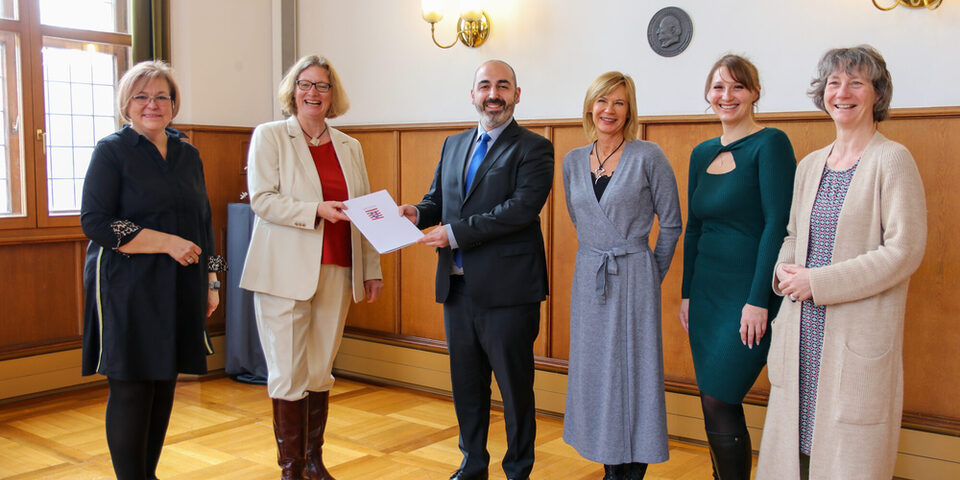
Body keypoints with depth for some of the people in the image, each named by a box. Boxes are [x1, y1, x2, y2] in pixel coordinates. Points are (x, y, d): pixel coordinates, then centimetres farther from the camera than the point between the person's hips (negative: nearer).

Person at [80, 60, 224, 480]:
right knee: (131, 388, -3)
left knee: (165, 384, 9)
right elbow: (94, 222, -11)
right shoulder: (111, 151, -3)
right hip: (127, 289, -5)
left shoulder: (188, 154, 14)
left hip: (179, 289, 5)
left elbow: (203, 223, 19)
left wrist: (210, 280, 15)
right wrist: (167, 243, -16)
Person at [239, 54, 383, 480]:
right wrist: (317, 210, -19)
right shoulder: (269, 136, 3)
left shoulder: (349, 146, 15)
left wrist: (372, 269, 10)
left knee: (321, 373, 8)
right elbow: (262, 199, -9)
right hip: (286, 273, -4)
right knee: (289, 374, 0)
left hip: (336, 271, 4)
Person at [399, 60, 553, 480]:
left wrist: (456, 233, -19)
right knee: (466, 382, 17)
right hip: (457, 286, 6)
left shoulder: (533, 149, -5)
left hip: (506, 288, -6)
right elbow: (438, 199, 19)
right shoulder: (453, 145, 15)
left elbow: (522, 207, -18)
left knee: (514, 383, 5)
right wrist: (418, 213, -5)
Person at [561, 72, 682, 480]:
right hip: (588, 278, 5)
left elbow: (671, 223, -1)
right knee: (595, 371, 8)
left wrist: (651, 274, 4)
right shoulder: (573, 161, 7)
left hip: (634, 276, -5)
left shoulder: (648, 157, -6)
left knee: (634, 370, -1)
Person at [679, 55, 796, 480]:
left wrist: (758, 301, -19)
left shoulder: (770, 144, -9)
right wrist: (687, 293, 12)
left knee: (718, 401, -7)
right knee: (715, 406, 10)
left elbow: (778, 223, -15)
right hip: (707, 292, 7)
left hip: (750, 295, -7)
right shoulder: (702, 154, 12)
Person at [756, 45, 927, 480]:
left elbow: (904, 250, -13)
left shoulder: (892, 160, -7)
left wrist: (819, 282, -15)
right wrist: (784, 268, -1)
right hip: (803, 328, 6)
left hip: (859, 333, -5)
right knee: (795, 442, 10)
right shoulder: (810, 165, 12)